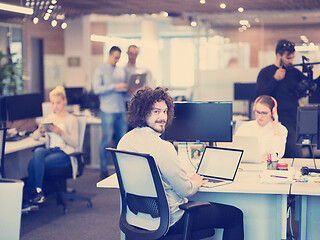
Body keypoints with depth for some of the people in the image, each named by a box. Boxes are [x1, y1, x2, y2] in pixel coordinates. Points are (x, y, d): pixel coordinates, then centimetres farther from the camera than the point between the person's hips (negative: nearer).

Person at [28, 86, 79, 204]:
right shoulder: (48, 118, 21)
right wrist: (40, 130, -9)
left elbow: (75, 143, -3)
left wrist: (61, 132, -17)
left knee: (33, 164, -29)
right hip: (49, 150, 4)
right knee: (38, 151, -34)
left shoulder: (72, 119, 7)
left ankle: (35, 192, -18)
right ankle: (38, 191, -31)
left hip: (64, 153, -4)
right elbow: (34, 136, 15)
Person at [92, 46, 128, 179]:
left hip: (121, 111, 5)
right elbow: (96, 89, -11)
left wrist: (126, 90, -1)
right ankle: (103, 170, 2)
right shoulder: (100, 71, 1)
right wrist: (114, 87, -18)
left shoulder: (121, 71, 18)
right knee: (106, 141, -5)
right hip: (108, 111, -5)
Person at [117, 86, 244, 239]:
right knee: (235, 215, 6)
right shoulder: (162, 147, -27)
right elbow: (185, 190, -19)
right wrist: (195, 182, 5)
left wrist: (187, 179, 17)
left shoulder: (124, 141, 0)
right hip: (169, 219, -9)